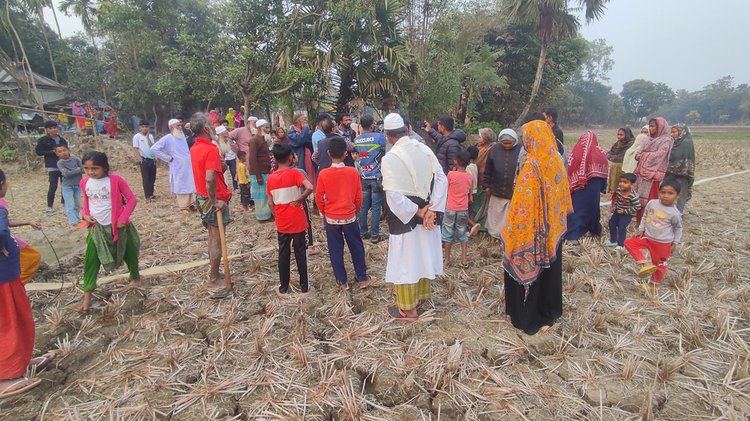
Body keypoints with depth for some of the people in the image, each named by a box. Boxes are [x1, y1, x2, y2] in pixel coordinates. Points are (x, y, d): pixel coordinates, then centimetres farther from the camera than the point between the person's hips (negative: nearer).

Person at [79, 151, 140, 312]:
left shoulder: (115, 180, -15)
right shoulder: (84, 182, -1)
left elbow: (131, 199, -11)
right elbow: (86, 201, 15)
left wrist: (123, 219, -16)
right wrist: (85, 214, -4)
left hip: (117, 226, -3)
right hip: (96, 227, 3)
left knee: (128, 253, 14)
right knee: (90, 260, -2)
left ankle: (136, 277, 40)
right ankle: (87, 295, 5)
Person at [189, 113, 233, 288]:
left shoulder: (195, 148, 8)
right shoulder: (211, 150, -21)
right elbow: (209, 179, -31)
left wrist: (221, 166, 6)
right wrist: (215, 201, -22)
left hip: (202, 197, 9)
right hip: (215, 201, -9)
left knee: (212, 237, 19)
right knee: (217, 240, 2)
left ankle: (214, 273, 31)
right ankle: (214, 280, 11)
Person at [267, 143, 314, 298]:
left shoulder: (271, 178, -1)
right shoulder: (294, 173, -12)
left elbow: (270, 203, 4)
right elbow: (310, 188, -28)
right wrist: (299, 200, -13)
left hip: (281, 223, 3)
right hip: (297, 222, -3)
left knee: (283, 254, 13)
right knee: (300, 254, 9)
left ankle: (283, 289, 22)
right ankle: (304, 287, 19)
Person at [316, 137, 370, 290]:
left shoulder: (323, 174, -12)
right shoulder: (353, 172, -10)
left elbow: (319, 198, -5)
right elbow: (358, 196, -2)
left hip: (331, 218, 0)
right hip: (350, 217, 1)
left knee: (335, 250, 11)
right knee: (356, 247, 15)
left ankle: (342, 282, 19)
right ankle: (362, 278, 23)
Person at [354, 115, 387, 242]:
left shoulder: (356, 140, 4)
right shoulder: (379, 137, -10)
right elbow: (386, 151, 2)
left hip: (364, 177, 5)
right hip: (377, 177, -4)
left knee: (363, 206, 12)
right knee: (376, 207, 0)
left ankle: (362, 232, 20)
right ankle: (374, 235, 4)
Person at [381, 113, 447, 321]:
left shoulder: (390, 158, -17)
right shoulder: (425, 150, -1)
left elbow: (394, 196, -24)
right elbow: (441, 179, -5)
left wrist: (417, 212, -13)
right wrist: (432, 209, -9)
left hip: (405, 218, -6)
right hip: (427, 215, 6)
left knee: (405, 260, 8)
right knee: (424, 256, 19)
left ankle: (408, 308, 22)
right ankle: (422, 297, 37)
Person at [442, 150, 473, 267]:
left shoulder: (451, 174, -14)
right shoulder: (470, 176, -2)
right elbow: (469, 193, 8)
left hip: (450, 209, -3)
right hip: (463, 210, 3)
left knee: (448, 234, 9)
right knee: (462, 234, 15)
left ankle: (447, 259, 16)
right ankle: (464, 259, 15)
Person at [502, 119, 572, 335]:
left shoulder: (531, 165, -20)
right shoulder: (557, 161, 2)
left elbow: (522, 202, -21)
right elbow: (563, 195, 10)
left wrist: (510, 228, -13)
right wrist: (556, 220, 20)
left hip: (530, 230, -7)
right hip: (552, 229, 7)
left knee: (525, 268, 8)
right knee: (549, 267, 18)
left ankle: (524, 316, 19)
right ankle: (549, 312, 33)